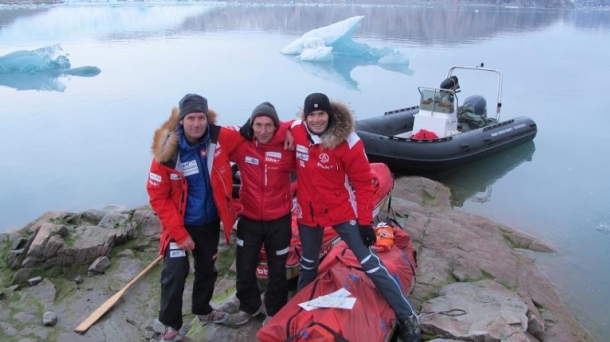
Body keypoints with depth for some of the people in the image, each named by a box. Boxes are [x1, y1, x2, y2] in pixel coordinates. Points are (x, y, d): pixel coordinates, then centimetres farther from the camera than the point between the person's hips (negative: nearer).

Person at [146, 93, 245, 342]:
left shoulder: (219, 139, -16)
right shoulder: (167, 152, -23)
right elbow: (158, 197, -18)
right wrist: (179, 233, -19)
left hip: (210, 221, 4)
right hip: (180, 224, -4)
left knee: (207, 268, 20)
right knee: (176, 272, -6)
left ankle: (203, 310, 45)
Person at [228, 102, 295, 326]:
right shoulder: (241, 146, -10)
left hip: (279, 221, -1)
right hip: (249, 220, 1)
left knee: (277, 271, 16)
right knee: (244, 269, 16)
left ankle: (275, 313, 41)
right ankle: (250, 307, 44)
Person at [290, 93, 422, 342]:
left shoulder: (347, 141, -21)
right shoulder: (296, 131, -11)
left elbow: (363, 182, -14)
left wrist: (365, 220, -13)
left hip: (342, 211, -3)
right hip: (308, 212, 4)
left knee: (369, 263, -3)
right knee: (308, 265, 23)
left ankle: (407, 317, 9)